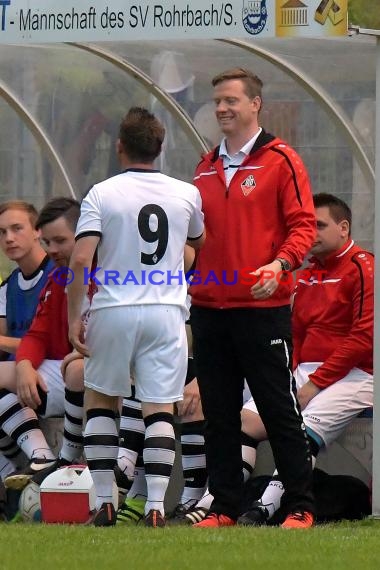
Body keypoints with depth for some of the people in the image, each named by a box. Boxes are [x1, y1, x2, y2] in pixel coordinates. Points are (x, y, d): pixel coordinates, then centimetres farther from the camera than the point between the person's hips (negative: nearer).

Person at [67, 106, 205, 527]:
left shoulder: (102, 194, -4)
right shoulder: (186, 195, 4)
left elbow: (80, 260, -13)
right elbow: (200, 243, 24)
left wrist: (74, 318, -8)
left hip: (113, 311, -1)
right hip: (166, 311, 1)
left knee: (101, 400, 14)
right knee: (160, 408, 2)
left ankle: (104, 501, 9)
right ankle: (155, 505, -6)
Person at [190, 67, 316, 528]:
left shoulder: (280, 161, -2)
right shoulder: (206, 167, 16)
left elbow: (302, 225, -7)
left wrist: (280, 264, -21)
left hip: (263, 305, -6)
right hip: (208, 307, 6)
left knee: (280, 410, -2)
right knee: (218, 414, 7)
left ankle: (300, 507, 4)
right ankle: (224, 507, 13)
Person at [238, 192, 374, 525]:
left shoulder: (362, 268, -7)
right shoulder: (308, 276, 20)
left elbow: (365, 338, -15)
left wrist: (315, 384, -14)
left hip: (352, 376, -8)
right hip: (307, 374, 8)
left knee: (305, 431, -30)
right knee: (244, 420, -10)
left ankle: (265, 509, -40)